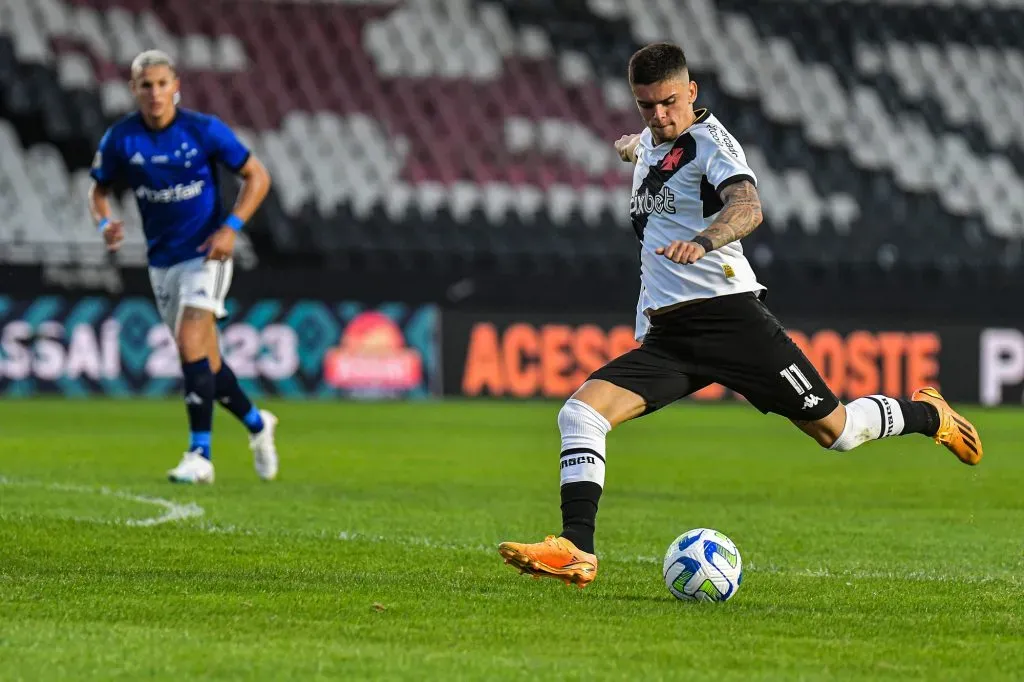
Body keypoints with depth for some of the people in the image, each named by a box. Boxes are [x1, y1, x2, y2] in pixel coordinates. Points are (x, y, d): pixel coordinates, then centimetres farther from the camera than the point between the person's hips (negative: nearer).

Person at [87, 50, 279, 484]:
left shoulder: (205, 131, -13)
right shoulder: (120, 139, -6)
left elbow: (257, 176, -4)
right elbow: (99, 190, 9)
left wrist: (231, 227, -16)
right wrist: (105, 224, -13)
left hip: (205, 253, -4)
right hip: (161, 261, 4)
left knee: (191, 344, -20)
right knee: (205, 360, 10)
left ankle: (199, 456, -17)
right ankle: (256, 423, 35)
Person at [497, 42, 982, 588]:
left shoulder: (709, 139, -8)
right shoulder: (653, 142, 16)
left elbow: (747, 206, -29)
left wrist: (703, 241, -47)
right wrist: (636, 146, 63)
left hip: (728, 315, -7)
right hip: (664, 335, 7)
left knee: (835, 430, -1)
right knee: (580, 413, -17)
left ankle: (928, 414, 29)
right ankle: (576, 551, -22)